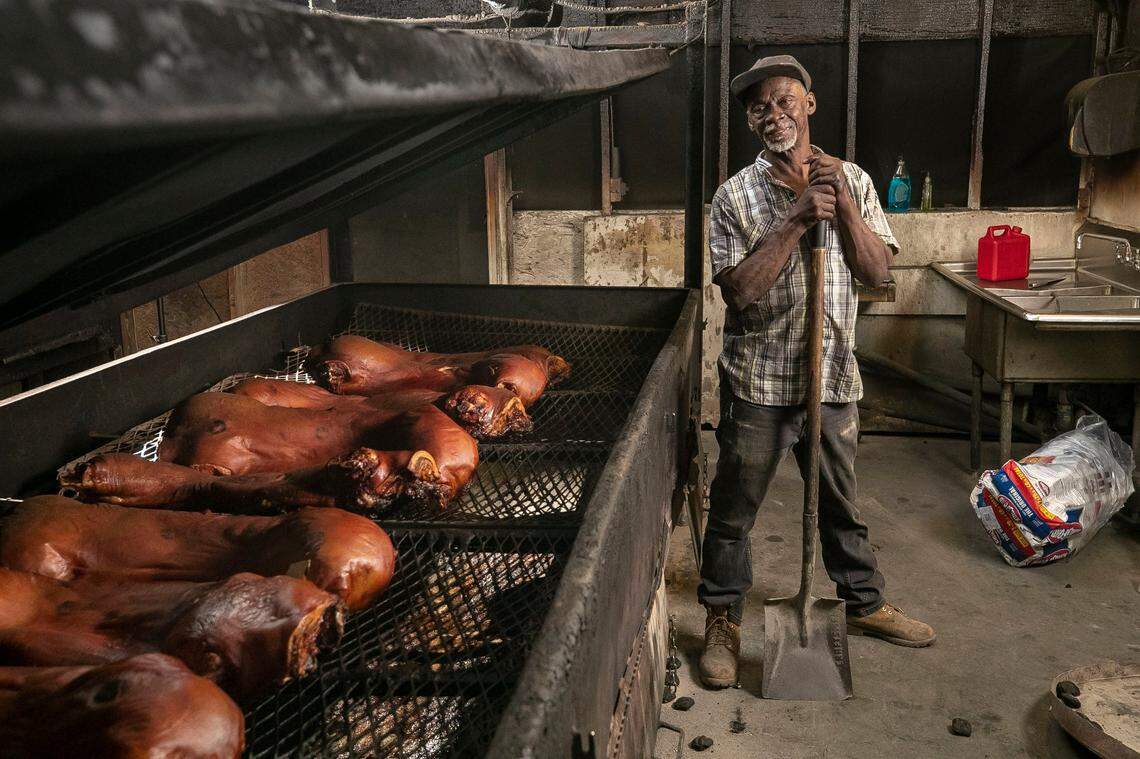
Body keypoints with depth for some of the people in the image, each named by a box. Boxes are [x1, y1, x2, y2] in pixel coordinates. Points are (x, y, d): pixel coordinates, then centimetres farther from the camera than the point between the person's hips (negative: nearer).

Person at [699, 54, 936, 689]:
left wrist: (842, 206, -15)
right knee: (734, 510, 7)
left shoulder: (853, 182, 4)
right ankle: (724, 620, 25)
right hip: (759, 381, -3)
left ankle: (866, 603, 39)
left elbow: (878, 270, -3)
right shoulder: (736, 196, -6)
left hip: (834, 377, 3)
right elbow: (740, 289, -17)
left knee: (842, 503, 20)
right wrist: (798, 219, -21)